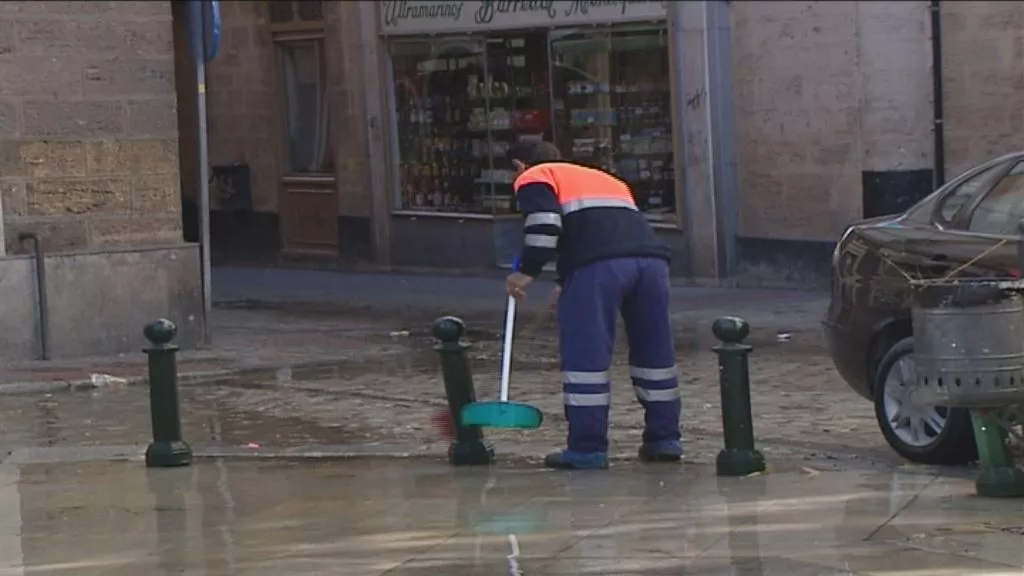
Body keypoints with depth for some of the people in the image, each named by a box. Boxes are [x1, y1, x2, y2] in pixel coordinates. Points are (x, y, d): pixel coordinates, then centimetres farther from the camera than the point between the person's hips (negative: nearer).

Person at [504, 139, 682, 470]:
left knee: (585, 354, -2)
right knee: (653, 351, 16)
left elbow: (544, 222, -2)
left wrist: (528, 271, 3)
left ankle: (587, 448, -2)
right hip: (651, 255, 7)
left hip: (598, 264, -6)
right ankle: (664, 438, 20)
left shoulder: (533, 178, 19)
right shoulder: (602, 178, 40)